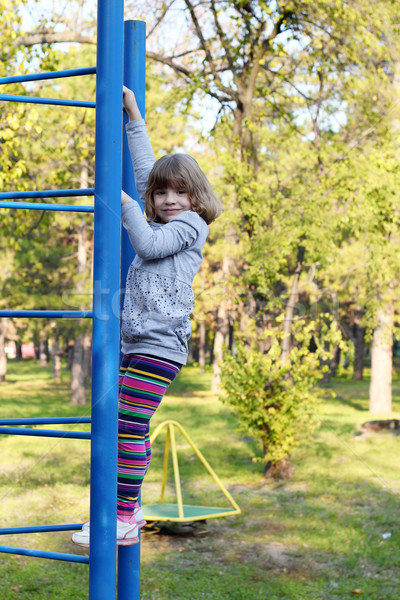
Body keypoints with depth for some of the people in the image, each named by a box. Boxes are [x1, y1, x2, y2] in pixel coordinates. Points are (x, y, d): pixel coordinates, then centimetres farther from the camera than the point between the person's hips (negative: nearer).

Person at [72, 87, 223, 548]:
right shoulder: (159, 220, 20)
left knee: (129, 425, -13)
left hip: (161, 342, -8)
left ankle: (124, 519, -12)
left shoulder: (191, 223, 0)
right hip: (134, 341, 8)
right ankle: (128, 507, 17)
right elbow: (145, 169, 26)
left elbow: (149, 245, -12)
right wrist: (133, 115, 28)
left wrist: (126, 204, -5)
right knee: (128, 426, 9)